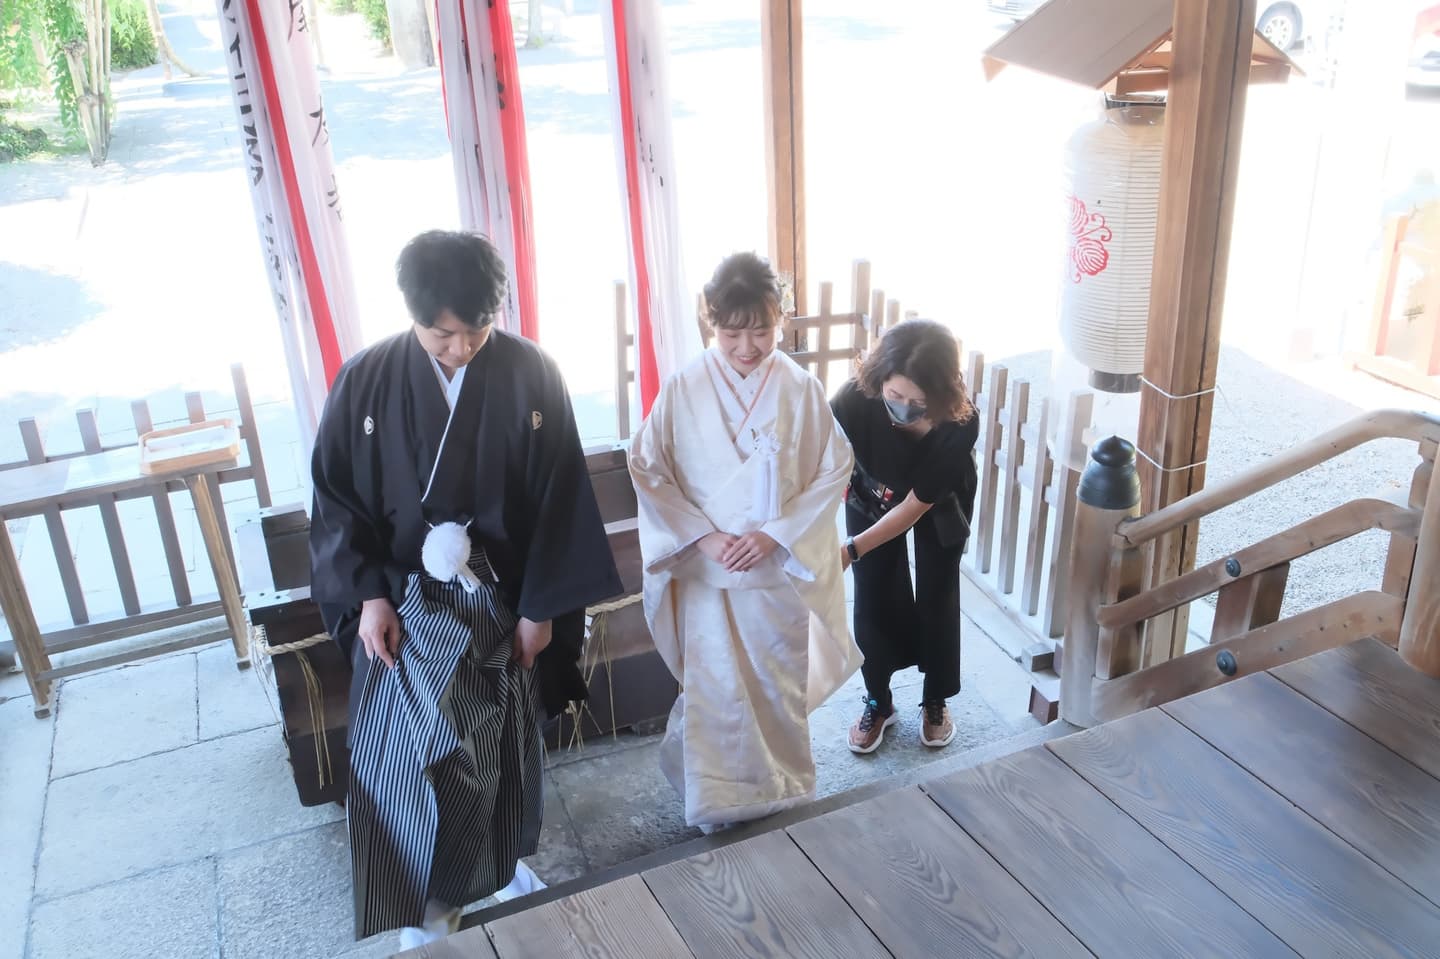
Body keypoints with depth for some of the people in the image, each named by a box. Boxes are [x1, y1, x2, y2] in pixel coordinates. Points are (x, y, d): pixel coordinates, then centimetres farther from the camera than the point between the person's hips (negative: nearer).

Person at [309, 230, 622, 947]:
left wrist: (543, 606, -6)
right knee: (409, 750, 4)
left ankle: (504, 859, 42)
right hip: (405, 605, 0)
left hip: (502, 602, 1)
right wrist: (367, 594, -10)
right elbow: (336, 497, -2)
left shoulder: (531, 374, -11)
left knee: (505, 742, 16)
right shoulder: (366, 382, -10)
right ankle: (426, 903, 24)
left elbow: (561, 499, -7)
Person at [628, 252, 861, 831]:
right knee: (714, 691, 8)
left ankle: (781, 792, 39)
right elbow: (647, 469, -6)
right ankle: (718, 802, 30)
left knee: (780, 686, 16)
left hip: (781, 569, 1)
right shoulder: (683, 390, -10)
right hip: (707, 572, -1)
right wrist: (702, 536, -15)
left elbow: (834, 471, -5)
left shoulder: (801, 390, -9)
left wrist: (775, 533, -15)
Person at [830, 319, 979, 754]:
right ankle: (878, 703, 27)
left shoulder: (960, 425, -39)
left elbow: (916, 506, -30)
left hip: (938, 505, -1)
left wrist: (852, 550, -36)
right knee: (872, 599, 4)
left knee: (935, 598, 8)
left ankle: (936, 701, 32)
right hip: (872, 497, 1)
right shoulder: (855, 400, -40)